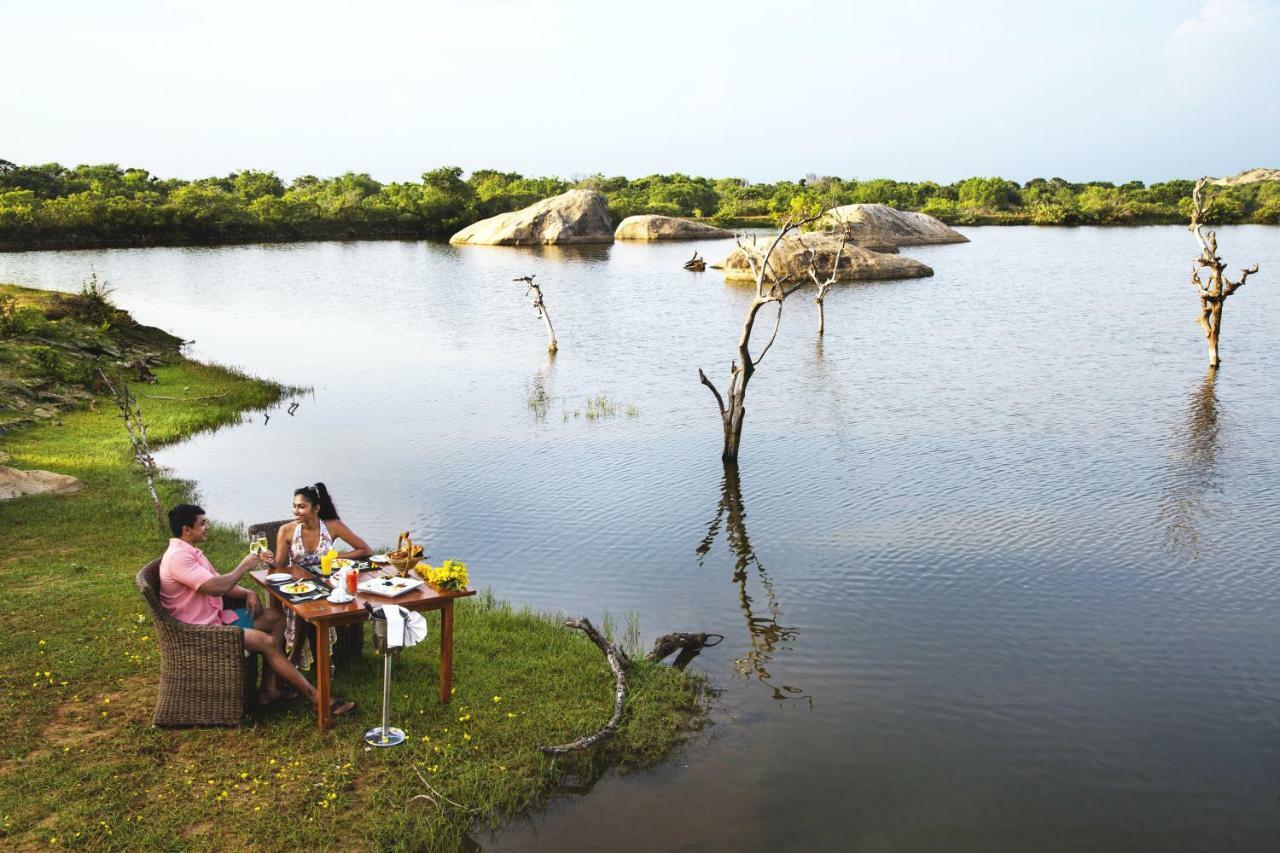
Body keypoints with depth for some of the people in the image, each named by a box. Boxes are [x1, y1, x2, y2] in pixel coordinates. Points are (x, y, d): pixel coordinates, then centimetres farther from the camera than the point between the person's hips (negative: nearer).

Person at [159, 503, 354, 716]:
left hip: (215, 617, 11)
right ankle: (317, 698, -13)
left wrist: (247, 593, -1)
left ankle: (269, 689, 1)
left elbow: (218, 583, 18)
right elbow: (216, 587, -30)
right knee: (268, 642, -19)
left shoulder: (190, 552, 13)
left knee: (275, 618, 8)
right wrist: (244, 566, -14)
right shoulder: (178, 557, -22)